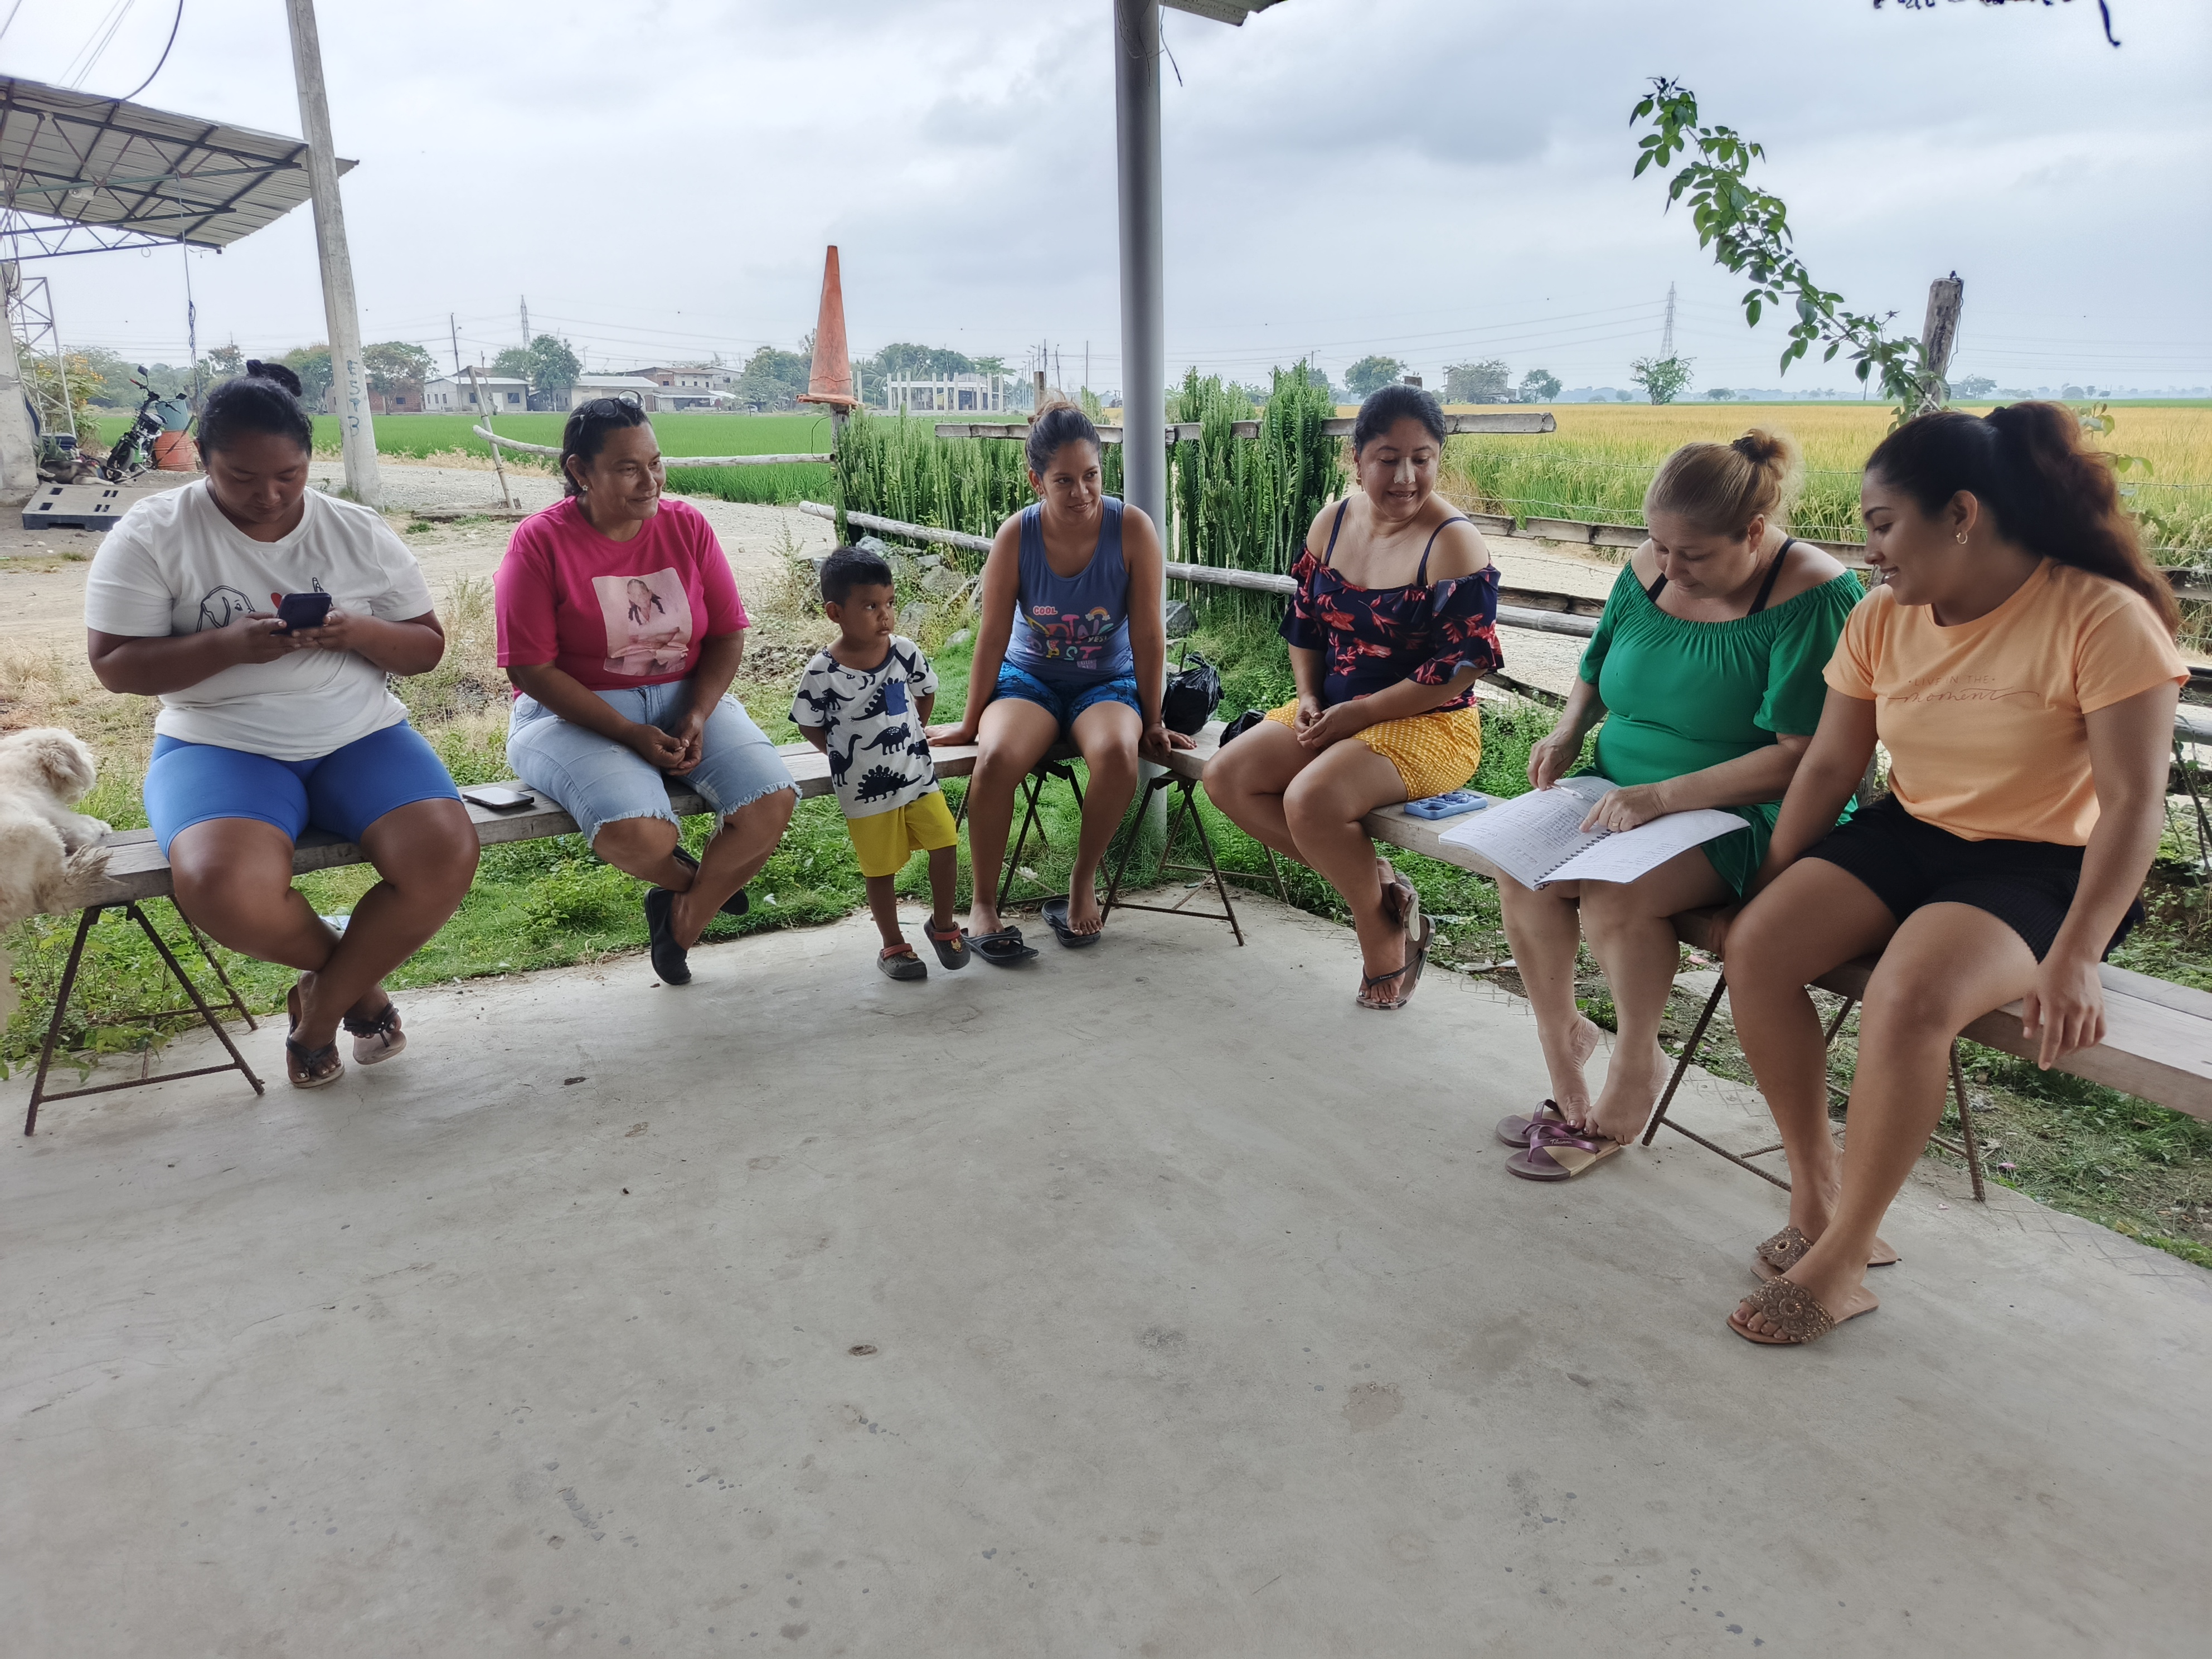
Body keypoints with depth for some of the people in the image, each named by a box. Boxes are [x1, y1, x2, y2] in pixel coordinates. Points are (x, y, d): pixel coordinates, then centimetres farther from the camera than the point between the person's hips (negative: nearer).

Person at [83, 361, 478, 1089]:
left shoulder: (360, 532, 6)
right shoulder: (152, 534, -1)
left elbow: (428, 647, 7)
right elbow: (114, 664, -3)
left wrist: (359, 633, -15)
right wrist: (229, 645, -19)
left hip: (361, 735, 2)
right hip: (219, 743, -2)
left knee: (445, 859, -26)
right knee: (227, 893, -34)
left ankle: (319, 1010, 2)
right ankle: (353, 972, 3)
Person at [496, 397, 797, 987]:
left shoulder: (687, 526, 3)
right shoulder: (540, 542, -9)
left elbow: (728, 633, 4)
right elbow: (532, 669, -12)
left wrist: (698, 718, -13)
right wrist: (630, 734, -19)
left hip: (686, 701, 4)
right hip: (576, 714, -4)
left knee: (771, 804, -21)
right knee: (639, 835, -33)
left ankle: (682, 918, 5)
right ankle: (698, 883, 8)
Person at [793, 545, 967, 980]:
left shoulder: (905, 652, -6)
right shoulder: (823, 673, -16)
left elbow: (926, 692, 13)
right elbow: (809, 725, -3)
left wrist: (911, 736, 11)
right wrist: (847, 755, 0)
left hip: (918, 775, 3)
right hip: (865, 790, -3)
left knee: (945, 843, -1)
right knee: (881, 868, 7)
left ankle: (942, 924, 22)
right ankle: (893, 946, 25)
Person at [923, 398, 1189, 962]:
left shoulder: (1132, 529, -15)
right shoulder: (1016, 535, -12)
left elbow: (1148, 634, -10)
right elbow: (993, 635, -6)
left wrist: (1152, 722, -6)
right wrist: (970, 722, 0)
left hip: (1107, 683, 0)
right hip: (1029, 678, 1)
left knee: (1117, 753, -34)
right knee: (996, 759, -31)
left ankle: (1083, 881, -10)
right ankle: (983, 904, -13)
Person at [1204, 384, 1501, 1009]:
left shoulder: (1453, 542, -15)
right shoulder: (1332, 523, 5)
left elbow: (1461, 667, -18)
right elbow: (1305, 624, 15)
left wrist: (1357, 714, -17)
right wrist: (1309, 699, -1)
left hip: (1427, 725, -8)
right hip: (1335, 712, 8)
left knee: (1310, 799, -31)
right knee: (1225, 777, -8)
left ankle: (1383, 930, -4)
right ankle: (1373, 882, -4)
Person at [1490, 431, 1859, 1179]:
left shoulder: (1813, 597, -15)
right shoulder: (1647, 569, 3)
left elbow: (1804, 756, -22)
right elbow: (1597, 670, 22)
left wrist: (1665, 796, -29)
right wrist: (1568, 732, 1)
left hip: (1741, 815, -6)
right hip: (1624, 798, 6)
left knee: (1612, 901, -31)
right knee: (1521, 871, -22)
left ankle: (1634, 1066, -2)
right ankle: (1561, 1036, 1)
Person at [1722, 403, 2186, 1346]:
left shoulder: (2102, 618, -15)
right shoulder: (1882, 620, 2)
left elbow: (2135, 802, -17)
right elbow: (1828, 765, 6)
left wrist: (2075, 960, -25)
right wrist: (1772, 884, -2)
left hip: (2034, 868, -6)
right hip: (1904, 838, 6)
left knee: (1908, 996, -34)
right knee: (1755, 946, -20)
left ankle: (1840, 1263, -17)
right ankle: (1816, 1182, -2)